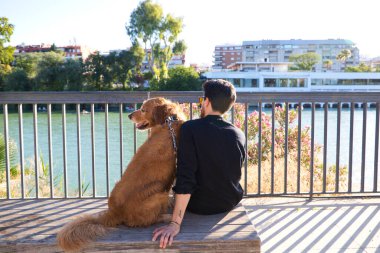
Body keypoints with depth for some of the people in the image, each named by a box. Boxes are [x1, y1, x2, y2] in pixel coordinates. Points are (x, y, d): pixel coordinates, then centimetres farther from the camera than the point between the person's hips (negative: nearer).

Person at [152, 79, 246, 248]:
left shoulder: (190, 128, -20)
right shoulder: (239, 134, -7)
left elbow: (185, 177, -28)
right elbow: (233, 174, 8)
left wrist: (175, 223, -27)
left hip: (198, 205, -3)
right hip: (231, 202, 3)